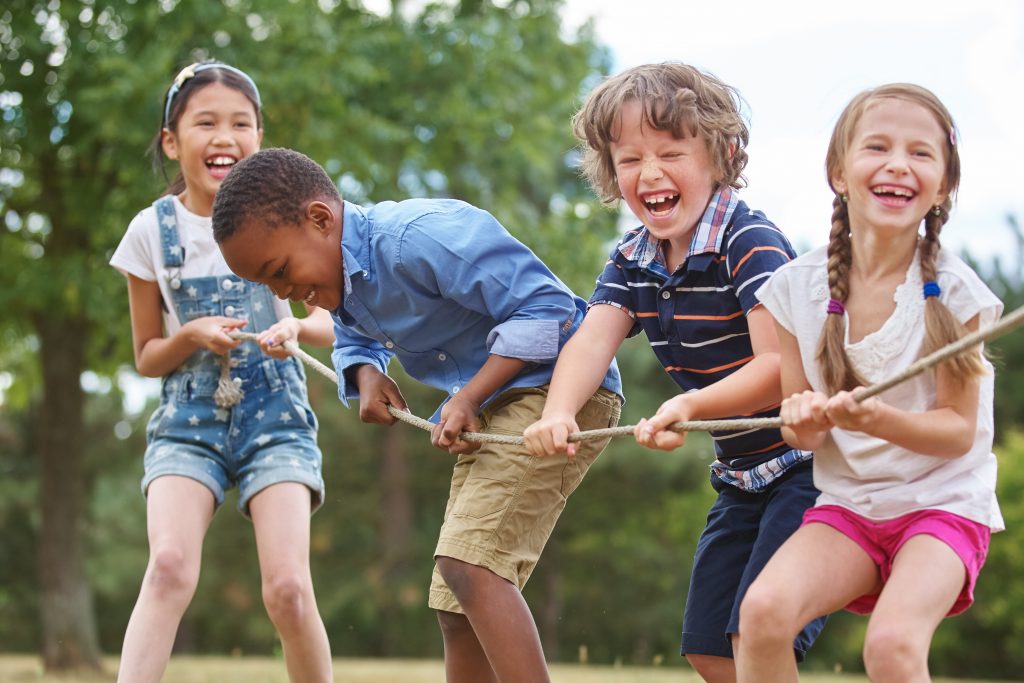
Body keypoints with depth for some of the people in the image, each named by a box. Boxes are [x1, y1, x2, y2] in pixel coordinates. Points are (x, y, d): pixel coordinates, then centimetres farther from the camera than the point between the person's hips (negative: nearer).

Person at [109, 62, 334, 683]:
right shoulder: (153, 230, -1)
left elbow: (331, 324, 4)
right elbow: (147, 357, 7)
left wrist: (298, 325, -19)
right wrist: (192, 336, -15)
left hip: (274, 415, 0)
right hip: (189, 418, 0)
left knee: (288, 589, -15)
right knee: (170, 566, -24)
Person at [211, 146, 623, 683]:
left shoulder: (420, 237, -24)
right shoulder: (342, 282, 6)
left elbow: (545, 304, -23)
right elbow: (355, 340, 28)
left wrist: (469, 396, -25)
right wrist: (366, 374, 3)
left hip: (559, 387, -10)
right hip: (491, 411, 10)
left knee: (467, 562, -27)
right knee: (456, 609, 9)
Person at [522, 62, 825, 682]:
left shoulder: (751, 243, -20)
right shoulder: (632, 263, 3)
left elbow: (781, 367, -28)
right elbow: (593, 339, -13)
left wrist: (689, 407, -44)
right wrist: (558, 413, -34)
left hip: (806, 461, -8)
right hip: (742, 474, 8)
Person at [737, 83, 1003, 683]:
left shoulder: (953, 291, -10)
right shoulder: (799, 288, -2)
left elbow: (959, 431, -8)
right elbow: (801, 430, 6)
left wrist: (880, 420, -27)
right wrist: (804, 421, -19)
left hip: (944, 502, -3)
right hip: (846, 503, 3)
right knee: (764, 609, -26)